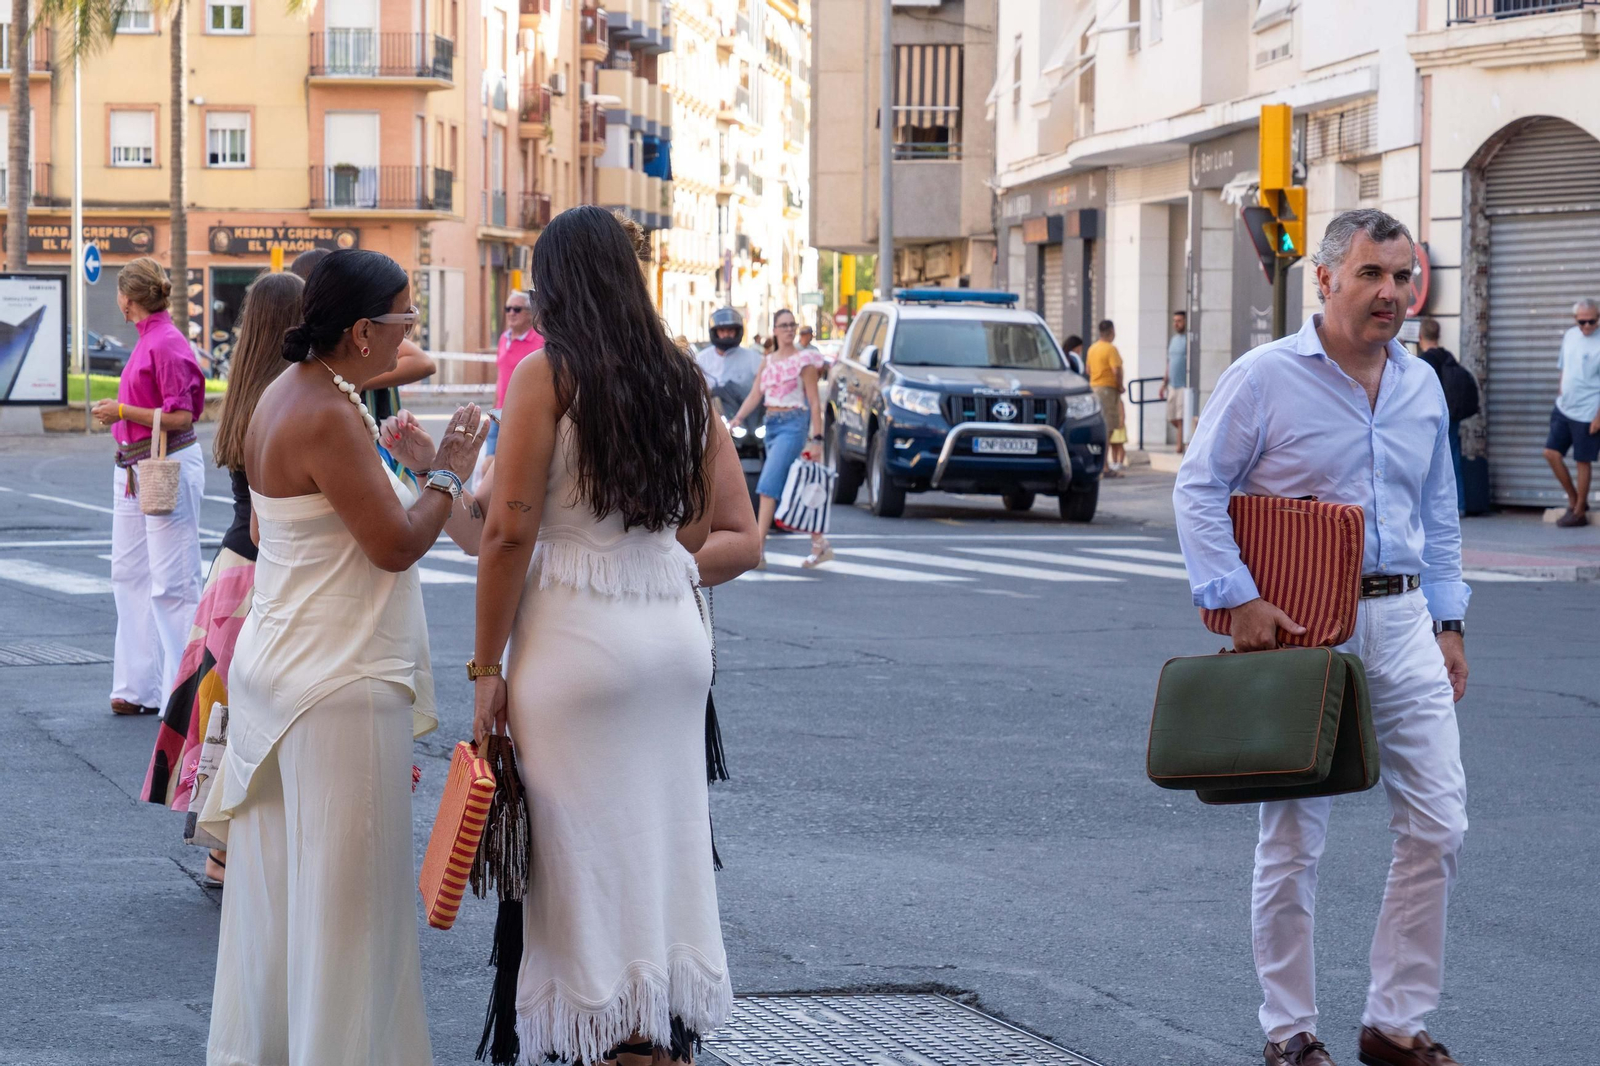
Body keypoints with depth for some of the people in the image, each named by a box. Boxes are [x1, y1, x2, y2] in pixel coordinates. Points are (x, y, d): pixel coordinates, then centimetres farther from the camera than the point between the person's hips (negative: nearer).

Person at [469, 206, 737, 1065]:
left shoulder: (547, 374, -8)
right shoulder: (681, 380, 8)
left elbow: (509, 529, -11)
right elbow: (704, 529, 12)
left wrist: (487, 668, -8)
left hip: (576, 636, -6)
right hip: (677, 633, 6)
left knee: (588, 862, 1)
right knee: (670, 849, 11)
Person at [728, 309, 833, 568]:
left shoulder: (804, 360, -3)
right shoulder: (768, 361, 14)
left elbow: (814, 402, -5)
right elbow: (755, 395, 8)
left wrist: (817, 439, -11)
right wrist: (738, 418, -8)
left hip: (793, 425, -7)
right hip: (772, 425, 7)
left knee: (769, 486, -17)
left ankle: (758, 550, -21)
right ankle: (820, 544, 19)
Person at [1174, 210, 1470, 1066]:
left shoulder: (1422, 385, 11)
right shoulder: (1265, 377, -7)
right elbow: (1198, 489, -7)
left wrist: (1447, 620, 14)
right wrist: (1237, 599, -16)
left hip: (1401, 619, 5)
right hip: (1300, 625, -5)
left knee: (1438, 826, 0)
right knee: (1294, 838, 1)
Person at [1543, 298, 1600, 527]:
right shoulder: (1570, 336, 6)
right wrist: (1561, 393, 15)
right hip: (1564, 408, 7)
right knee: (1551, 453, 5)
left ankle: (1579, 512, 13)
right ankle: (1574, 500, 20)